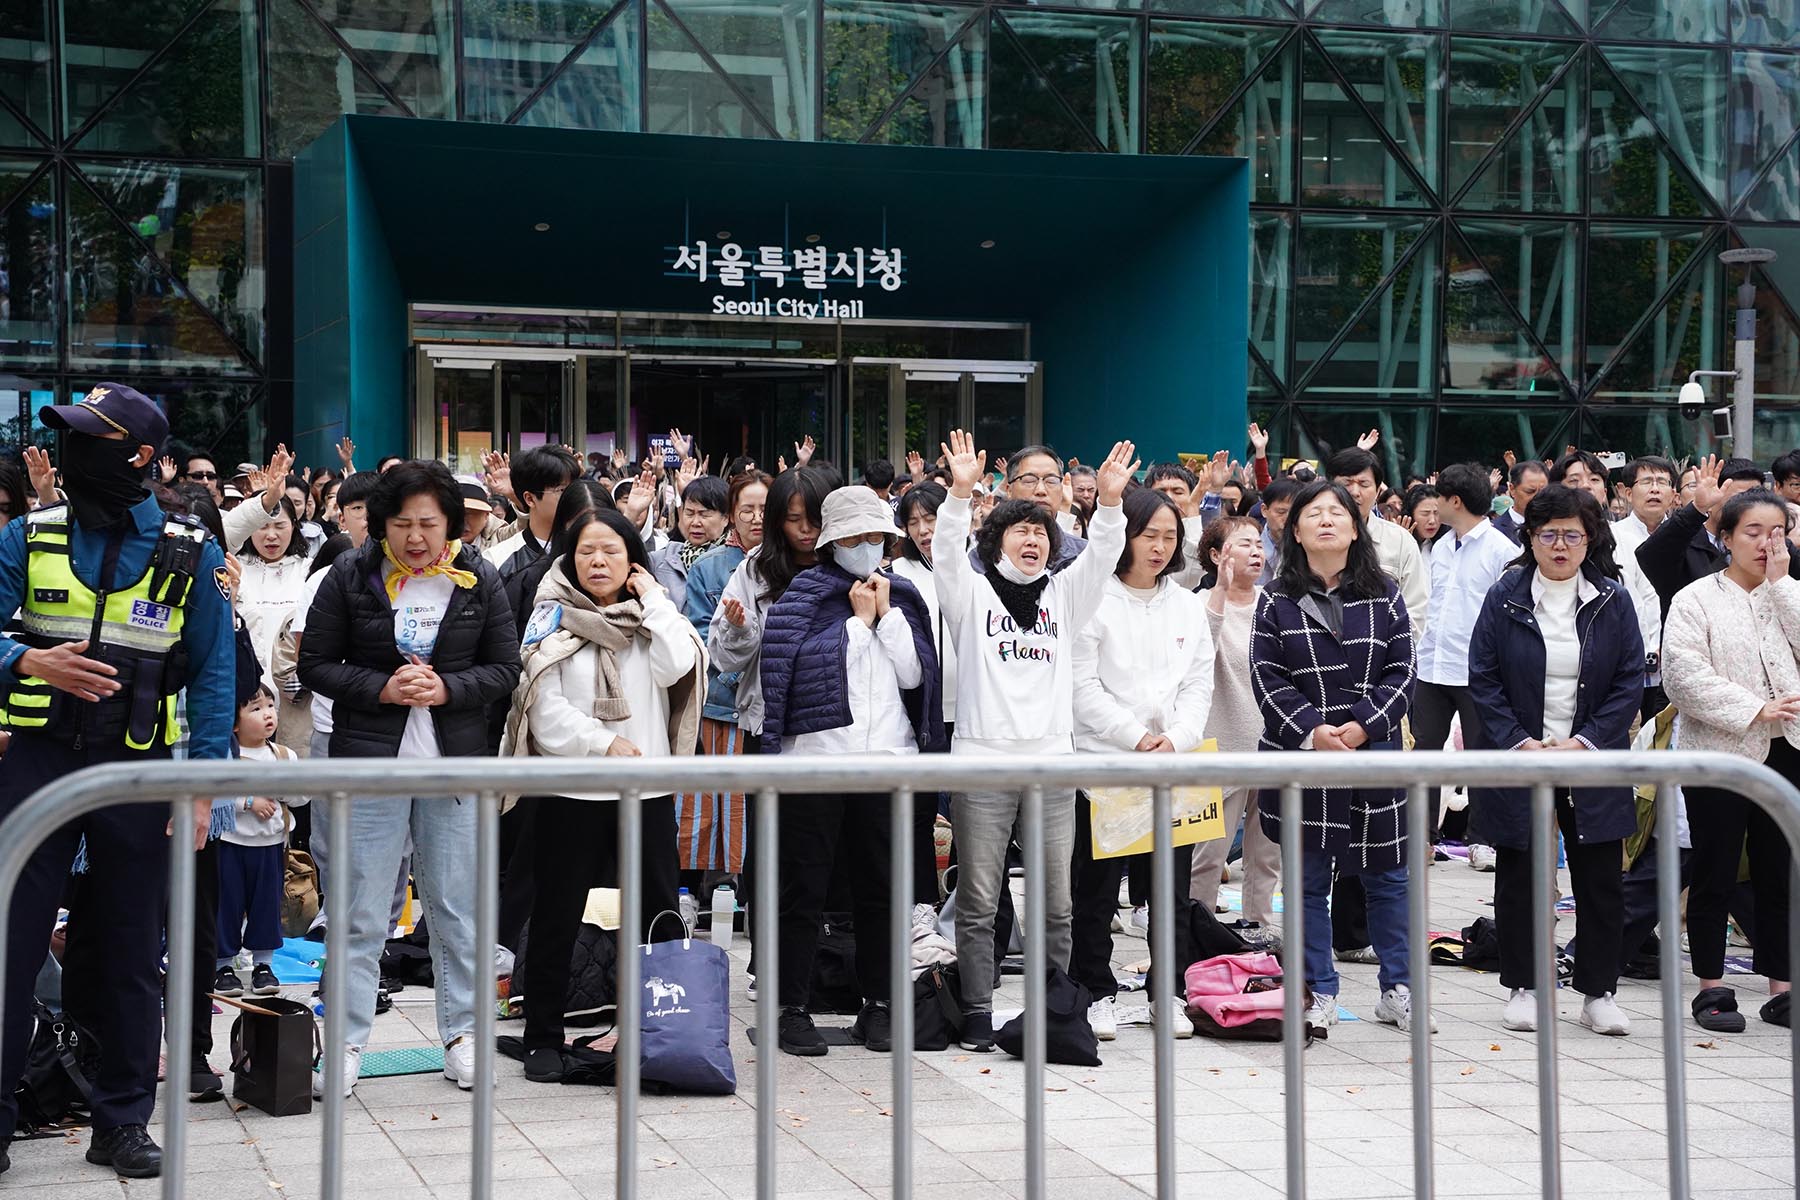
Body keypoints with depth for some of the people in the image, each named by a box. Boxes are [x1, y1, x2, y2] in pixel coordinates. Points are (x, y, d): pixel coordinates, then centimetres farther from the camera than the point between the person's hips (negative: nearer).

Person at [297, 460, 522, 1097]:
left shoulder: (478, 580, 2)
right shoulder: (351, 576, -2)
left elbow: (504, 667, 5)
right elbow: (316, 665, 0)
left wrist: (447, 688, -13)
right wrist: (382, 689, -14)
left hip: (455, 761, 1)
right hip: (370, 760, -1)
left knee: (457, 907, 9)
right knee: (361, 914, 2)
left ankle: (461, 1032, 20)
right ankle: (347, 1044, 10)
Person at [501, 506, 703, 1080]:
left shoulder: (652, 617, 9)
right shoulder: (552, 621, 3)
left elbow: (676, 669, -12)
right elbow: (547, 710, -6)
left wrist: (653, 599, -6)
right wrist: (605, 743, -15)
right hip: (571, 791, -2)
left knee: (659, 916, 5)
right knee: (557, 920, 5)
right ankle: (543, 1039, 14)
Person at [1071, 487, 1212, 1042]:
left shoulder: (1188, 605, 13)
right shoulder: (1093, 600, -4)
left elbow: (1199, 685, 10)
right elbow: (1083, 687, -8)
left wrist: (1174, 738, -7)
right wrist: (1137, 737, -13)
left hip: (1174, 764, 4)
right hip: (1102, 761, -4)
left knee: (1172, 885, 7)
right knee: (1097, 887, 2)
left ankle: (1168, 995, 17)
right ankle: (1096, 993, 12)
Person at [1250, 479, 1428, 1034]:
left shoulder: (1383, 596, 6)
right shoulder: (1277, 601, 3)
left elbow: (1401, 671, 1)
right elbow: (1267, 677, -3)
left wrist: (1363, 726, -13)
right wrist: (1311, 731, -16)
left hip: (1375, 754, 1)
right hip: (1300, 758, -1)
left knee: (1387, 877, 7)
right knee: (1307, 879, 4)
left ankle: (1397, 990, 19)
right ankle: (1319, 994, 14)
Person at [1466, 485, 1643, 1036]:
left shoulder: (1613, 601, 2)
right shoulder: (1505, 598, -1)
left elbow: (1631, 681, 0)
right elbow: (1483, 679, -1)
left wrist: (1584, 742, -10)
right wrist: (1520, 742, -11)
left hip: (1592, 759, 1)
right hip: (1517, 758, -1)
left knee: (1601, 877, 3)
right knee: (1519, 876, 6)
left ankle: (1599, 992, 14)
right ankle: (1524, 987, 17)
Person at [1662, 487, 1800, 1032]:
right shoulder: (1696, 600, -3)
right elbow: (1683, 676, -14)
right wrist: (1755, 709, -17)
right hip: (1719, 752, -4)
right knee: (1714, 875, 4)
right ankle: (1711, 988, 13)